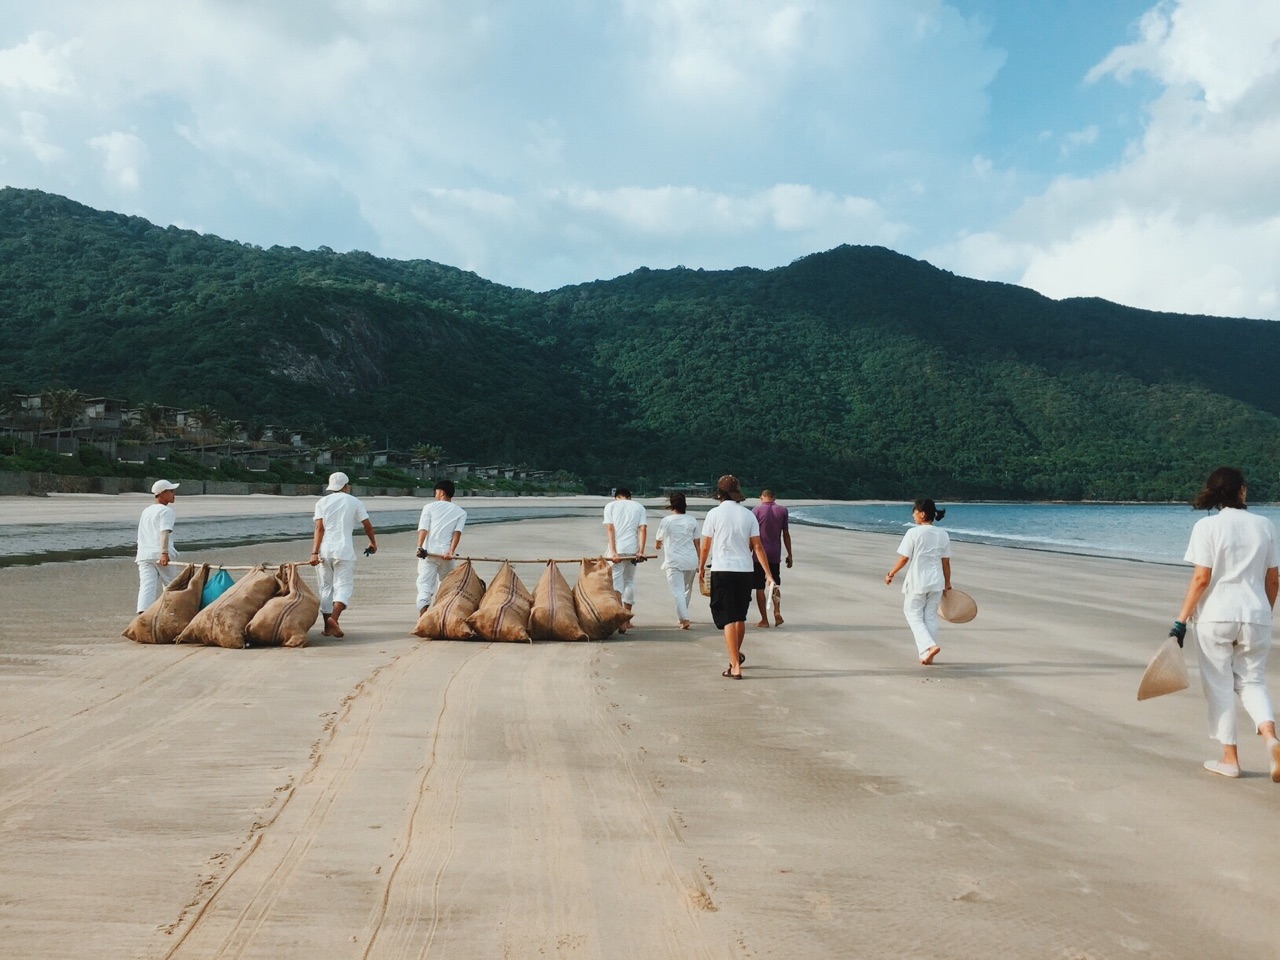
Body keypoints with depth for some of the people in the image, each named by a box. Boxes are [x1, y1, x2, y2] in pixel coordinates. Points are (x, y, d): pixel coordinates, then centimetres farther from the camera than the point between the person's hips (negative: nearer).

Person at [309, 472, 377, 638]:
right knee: (343, 586, -2)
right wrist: (373, 543, 24)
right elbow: (367, 525, 7)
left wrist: (314, 552, -9)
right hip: (344, 550, -2)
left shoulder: (322, 502, 7)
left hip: (324, 550, 2)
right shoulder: (354, 502, 5)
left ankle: (328, 627, 14)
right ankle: (333, 618, -26)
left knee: (326, 587, 11)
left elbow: (319, 528, -4)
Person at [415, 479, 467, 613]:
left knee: (424, 585, -8)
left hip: (428, 552, -1)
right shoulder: (461, 512, 14)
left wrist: (420, 547, -15)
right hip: (446, 553, 1)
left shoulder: (430, 507, 10)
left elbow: (423, 529, -4)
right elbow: (457, 532, -2)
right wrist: (451, 552, -12)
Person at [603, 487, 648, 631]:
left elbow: (610, 528, -3)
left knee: (616, 582, -3)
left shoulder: (610, 505, 9)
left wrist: (613, 551, -9)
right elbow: (643, 529, 1)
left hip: (617, 549, -2)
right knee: (629, 581, 15)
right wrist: (641, 550, -6)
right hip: (633, 549, 2)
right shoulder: (639, 507, 14)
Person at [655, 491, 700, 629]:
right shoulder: (692, 521, 2)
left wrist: (660, 545, 33)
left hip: (673, 562, -3)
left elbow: (659, 541, 9)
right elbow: (697, 543, 6)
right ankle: (681, 616, 30)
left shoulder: (666, 521, -5)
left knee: (678, 591, -5)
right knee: (687, 589, 19)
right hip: (690, 560, 3)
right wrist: (700, 562, 13)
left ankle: (684, 618, -18)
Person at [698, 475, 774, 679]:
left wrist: (701, 568, 14)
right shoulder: (749, 515, 3)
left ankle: (735, 666, -8)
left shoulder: (714, 514, -5)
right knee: (740, 617, 19)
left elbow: (705, 546, -1)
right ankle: (736, 656, 39)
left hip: (722, 571, -4)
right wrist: (768, 574, 3)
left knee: (728, 619, -2)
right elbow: (757, 547, 1)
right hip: (745, 571, 4)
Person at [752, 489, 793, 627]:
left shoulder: (757, 509, -5)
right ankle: (777, 611, -3)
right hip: (775, 554, 3)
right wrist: (789, 554, 12)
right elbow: (786, 534, 4)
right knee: (775, 584, 17)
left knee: (759, 588, 4)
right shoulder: (782, 510, 3)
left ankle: (764, 620, 5)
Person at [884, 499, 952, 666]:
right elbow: (946, 562, 5)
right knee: (931, 617, 13)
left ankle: (929, 646, -12)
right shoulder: (943, 534, 2)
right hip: (936, 582, 5)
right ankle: (928, 655, 15)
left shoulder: (913, 533, -12)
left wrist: (891, 574, 3)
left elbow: (904, 558, -11)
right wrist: (947, 583, 14)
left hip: (917, 582, -5)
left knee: (914, 615, 8)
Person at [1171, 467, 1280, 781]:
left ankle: (1230, 757, 13)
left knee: (1220, 685, 8)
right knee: (1252, 680, 15)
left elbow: (1201, 578, -12)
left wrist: (1181, 619, -8)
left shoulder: (1207, 526, -8)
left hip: (1215, 616, -3)